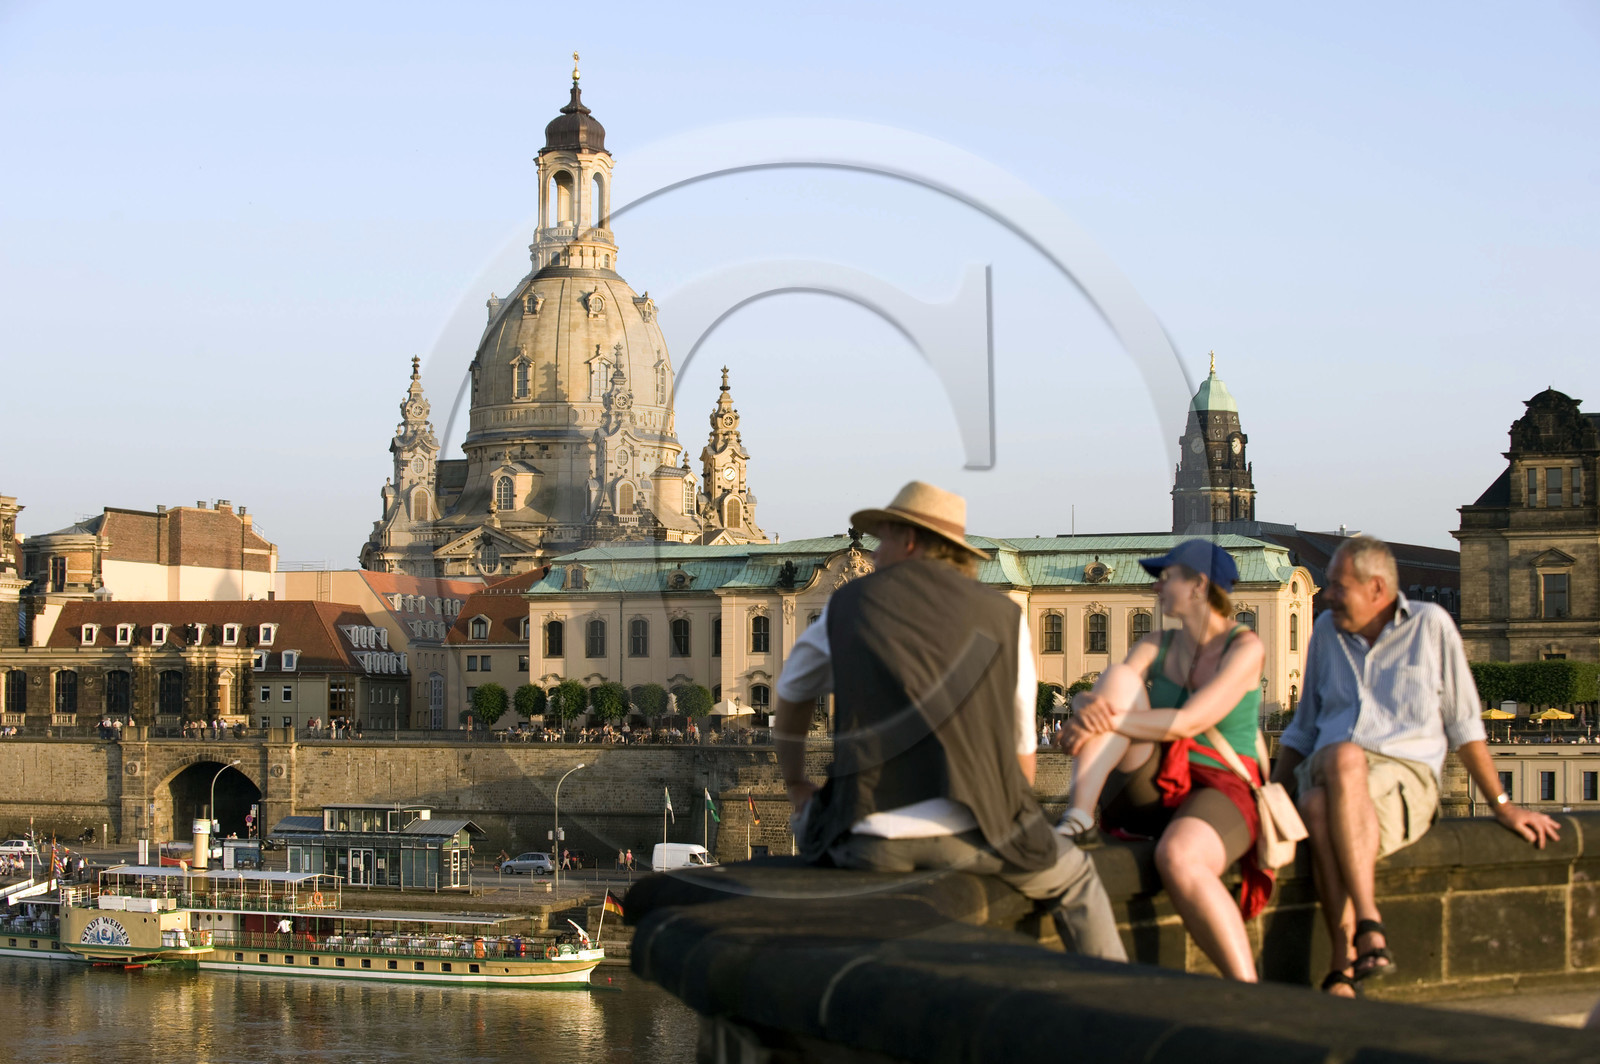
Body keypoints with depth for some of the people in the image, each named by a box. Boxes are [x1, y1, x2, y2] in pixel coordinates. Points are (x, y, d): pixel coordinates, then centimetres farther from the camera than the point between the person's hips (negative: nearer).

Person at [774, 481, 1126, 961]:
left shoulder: (846, 606, 13)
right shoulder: (1003, 615, 11)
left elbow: (792, 697, 30)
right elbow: (1021, 749, 17)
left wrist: (795, 784, 46)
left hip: (873, 838, 1)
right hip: (971, 830, -1)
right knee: (1074, 879, 26)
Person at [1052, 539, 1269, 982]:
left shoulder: (1244, 648, -4)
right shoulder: (1157, 646, 12)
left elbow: (1189, 722, -18)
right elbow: (1092, 699, -1)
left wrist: (1107, 721, -20)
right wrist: (1089, 709, -26)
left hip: (1218, 792, -5)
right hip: (1150, 789, 5)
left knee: (1178, 857, -41)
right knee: (1120, 679, -18)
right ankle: (1077, 818, -31)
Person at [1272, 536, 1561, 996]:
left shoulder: (1430, 625, 9)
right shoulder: (1326, 631, 19)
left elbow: (1464, 725, 13)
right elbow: (1302, 729, 26)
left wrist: (1503, 806, 11)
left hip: (1406, 772, -3)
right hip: (1325, 772, 3)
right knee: (1332, 781, -38)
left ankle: (1343, 971, -42)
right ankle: (1369, 929, -43)